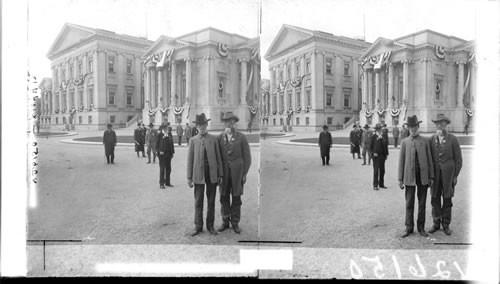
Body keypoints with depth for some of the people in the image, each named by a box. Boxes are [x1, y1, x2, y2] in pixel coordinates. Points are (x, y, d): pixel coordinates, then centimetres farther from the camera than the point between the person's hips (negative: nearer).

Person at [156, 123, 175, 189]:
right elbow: (157, 145, -5)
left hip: (168, 154, 6)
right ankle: (161, 184, 5)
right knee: (162, 169, -1)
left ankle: (167, 182, 22)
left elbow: (171, 144, 14)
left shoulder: (169, 135, 11)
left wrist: (172, 152, 8)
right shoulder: (159, 135, -4)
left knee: (168, 169, 10)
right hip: (162, 154, -6)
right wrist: (159, 151, -16)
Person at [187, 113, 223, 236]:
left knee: (211, 201, 8)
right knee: (198, 201, 4)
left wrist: (220, 175, 2)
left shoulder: (213, 139, 4)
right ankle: (198, 226, 14)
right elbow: (190, 160, 4)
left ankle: (210, 226, 18)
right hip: (198, 174, 0)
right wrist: (189, 177, 1)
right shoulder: (193, 140, 3)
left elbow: (218, 157, 5)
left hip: (212, 174, 1)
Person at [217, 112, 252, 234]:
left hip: (237, 172, -2)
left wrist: (245, 173, -4)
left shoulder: (241, 137, -2)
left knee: (236, 198, 4)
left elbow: (247, 157, 0)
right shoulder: (219, 137, 3)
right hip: (224, 172, 2)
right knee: (224, 197, 7)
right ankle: (225, 222, 19)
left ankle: (235, 223, 15)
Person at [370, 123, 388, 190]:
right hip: (376, 156, -5)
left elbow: (385, 145, 12)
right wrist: (373, 153, -14)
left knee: (382, 171, 9)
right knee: (376, 170, -2)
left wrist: (386, 154, 7)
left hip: (382, 156, 5)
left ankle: (381, 184, 20)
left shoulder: (383, 136, 9)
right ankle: (375, 185, 3)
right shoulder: (374, 136, -4)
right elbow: (371, 146, -2)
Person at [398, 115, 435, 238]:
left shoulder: (425, 141, 5)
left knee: (422, 203, 7)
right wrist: (400, 179, 1)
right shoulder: (404, 142, 4)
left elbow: (429, 159, 6)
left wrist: (431, 177, 3)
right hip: (409, 176, 0)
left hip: (423, 176, 1)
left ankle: (421, 227, 18)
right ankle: (409, 228, 12)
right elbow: (401, 161, 4)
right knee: (409, 203, 3)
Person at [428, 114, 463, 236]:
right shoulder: (431, 139, 4)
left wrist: (456, 175, -3)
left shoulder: (453, 139, -3)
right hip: (435, 173, 2)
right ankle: (436, 223, 18)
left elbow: (458, 159, 0)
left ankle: (446, 224, 15)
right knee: (435, 199, 6)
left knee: (447, 199, 4)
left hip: (448, 173, -2)